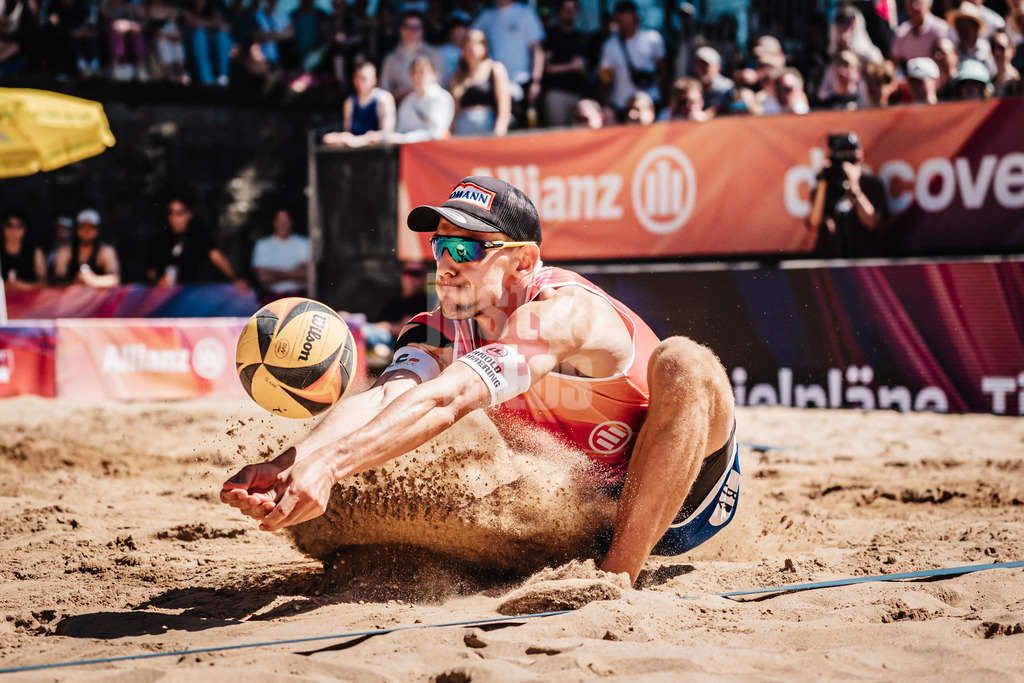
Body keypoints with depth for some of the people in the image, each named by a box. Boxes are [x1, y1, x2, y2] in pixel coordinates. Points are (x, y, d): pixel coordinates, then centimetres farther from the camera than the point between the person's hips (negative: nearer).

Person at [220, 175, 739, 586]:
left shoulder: (561, 313, -30)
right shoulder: (438, 333, -8)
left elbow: (445, 401, -44)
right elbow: (381, 398, -28)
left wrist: (328, 462, -56)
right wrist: (291, 464, -48)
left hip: (683, 495, -7)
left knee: (681, 362, -34)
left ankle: (618, 578, -27)